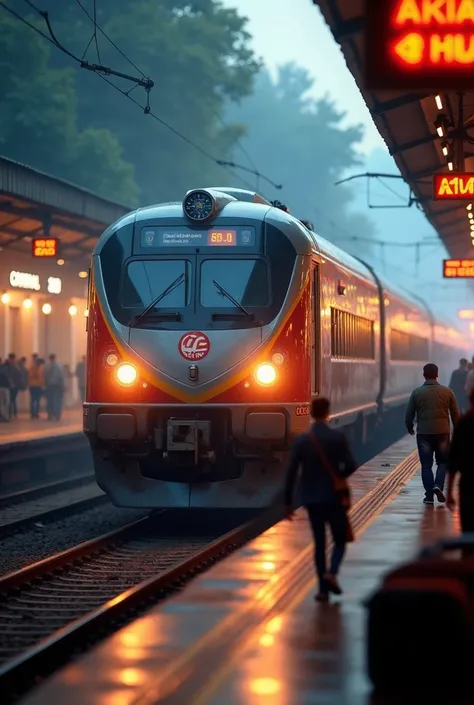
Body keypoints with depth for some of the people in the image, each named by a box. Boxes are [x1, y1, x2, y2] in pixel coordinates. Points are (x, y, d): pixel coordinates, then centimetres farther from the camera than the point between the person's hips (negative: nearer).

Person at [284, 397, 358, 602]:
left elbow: (291, 473, -4)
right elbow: (350, 466, -11)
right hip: (333, 498, -2)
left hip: (311, 499, 2)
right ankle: (331, 572, -16)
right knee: (340, 540, 11)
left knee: (319, 543, 11)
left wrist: (288, 502, 2)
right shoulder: (338, 437, -10)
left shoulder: (301, 440, -3)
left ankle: (323, 589, 8)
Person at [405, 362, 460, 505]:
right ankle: (438, 485, -7)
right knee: (443, 461, 15)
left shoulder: (417, 392, -4)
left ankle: (429, 496, 5)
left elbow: (409, 414, 1)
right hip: (442, 432, 0)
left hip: (423, 433, 0)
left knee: (426, 465, 7)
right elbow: (456, 413, 3)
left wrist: (410, 428, 19)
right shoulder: (447, 392, -2)